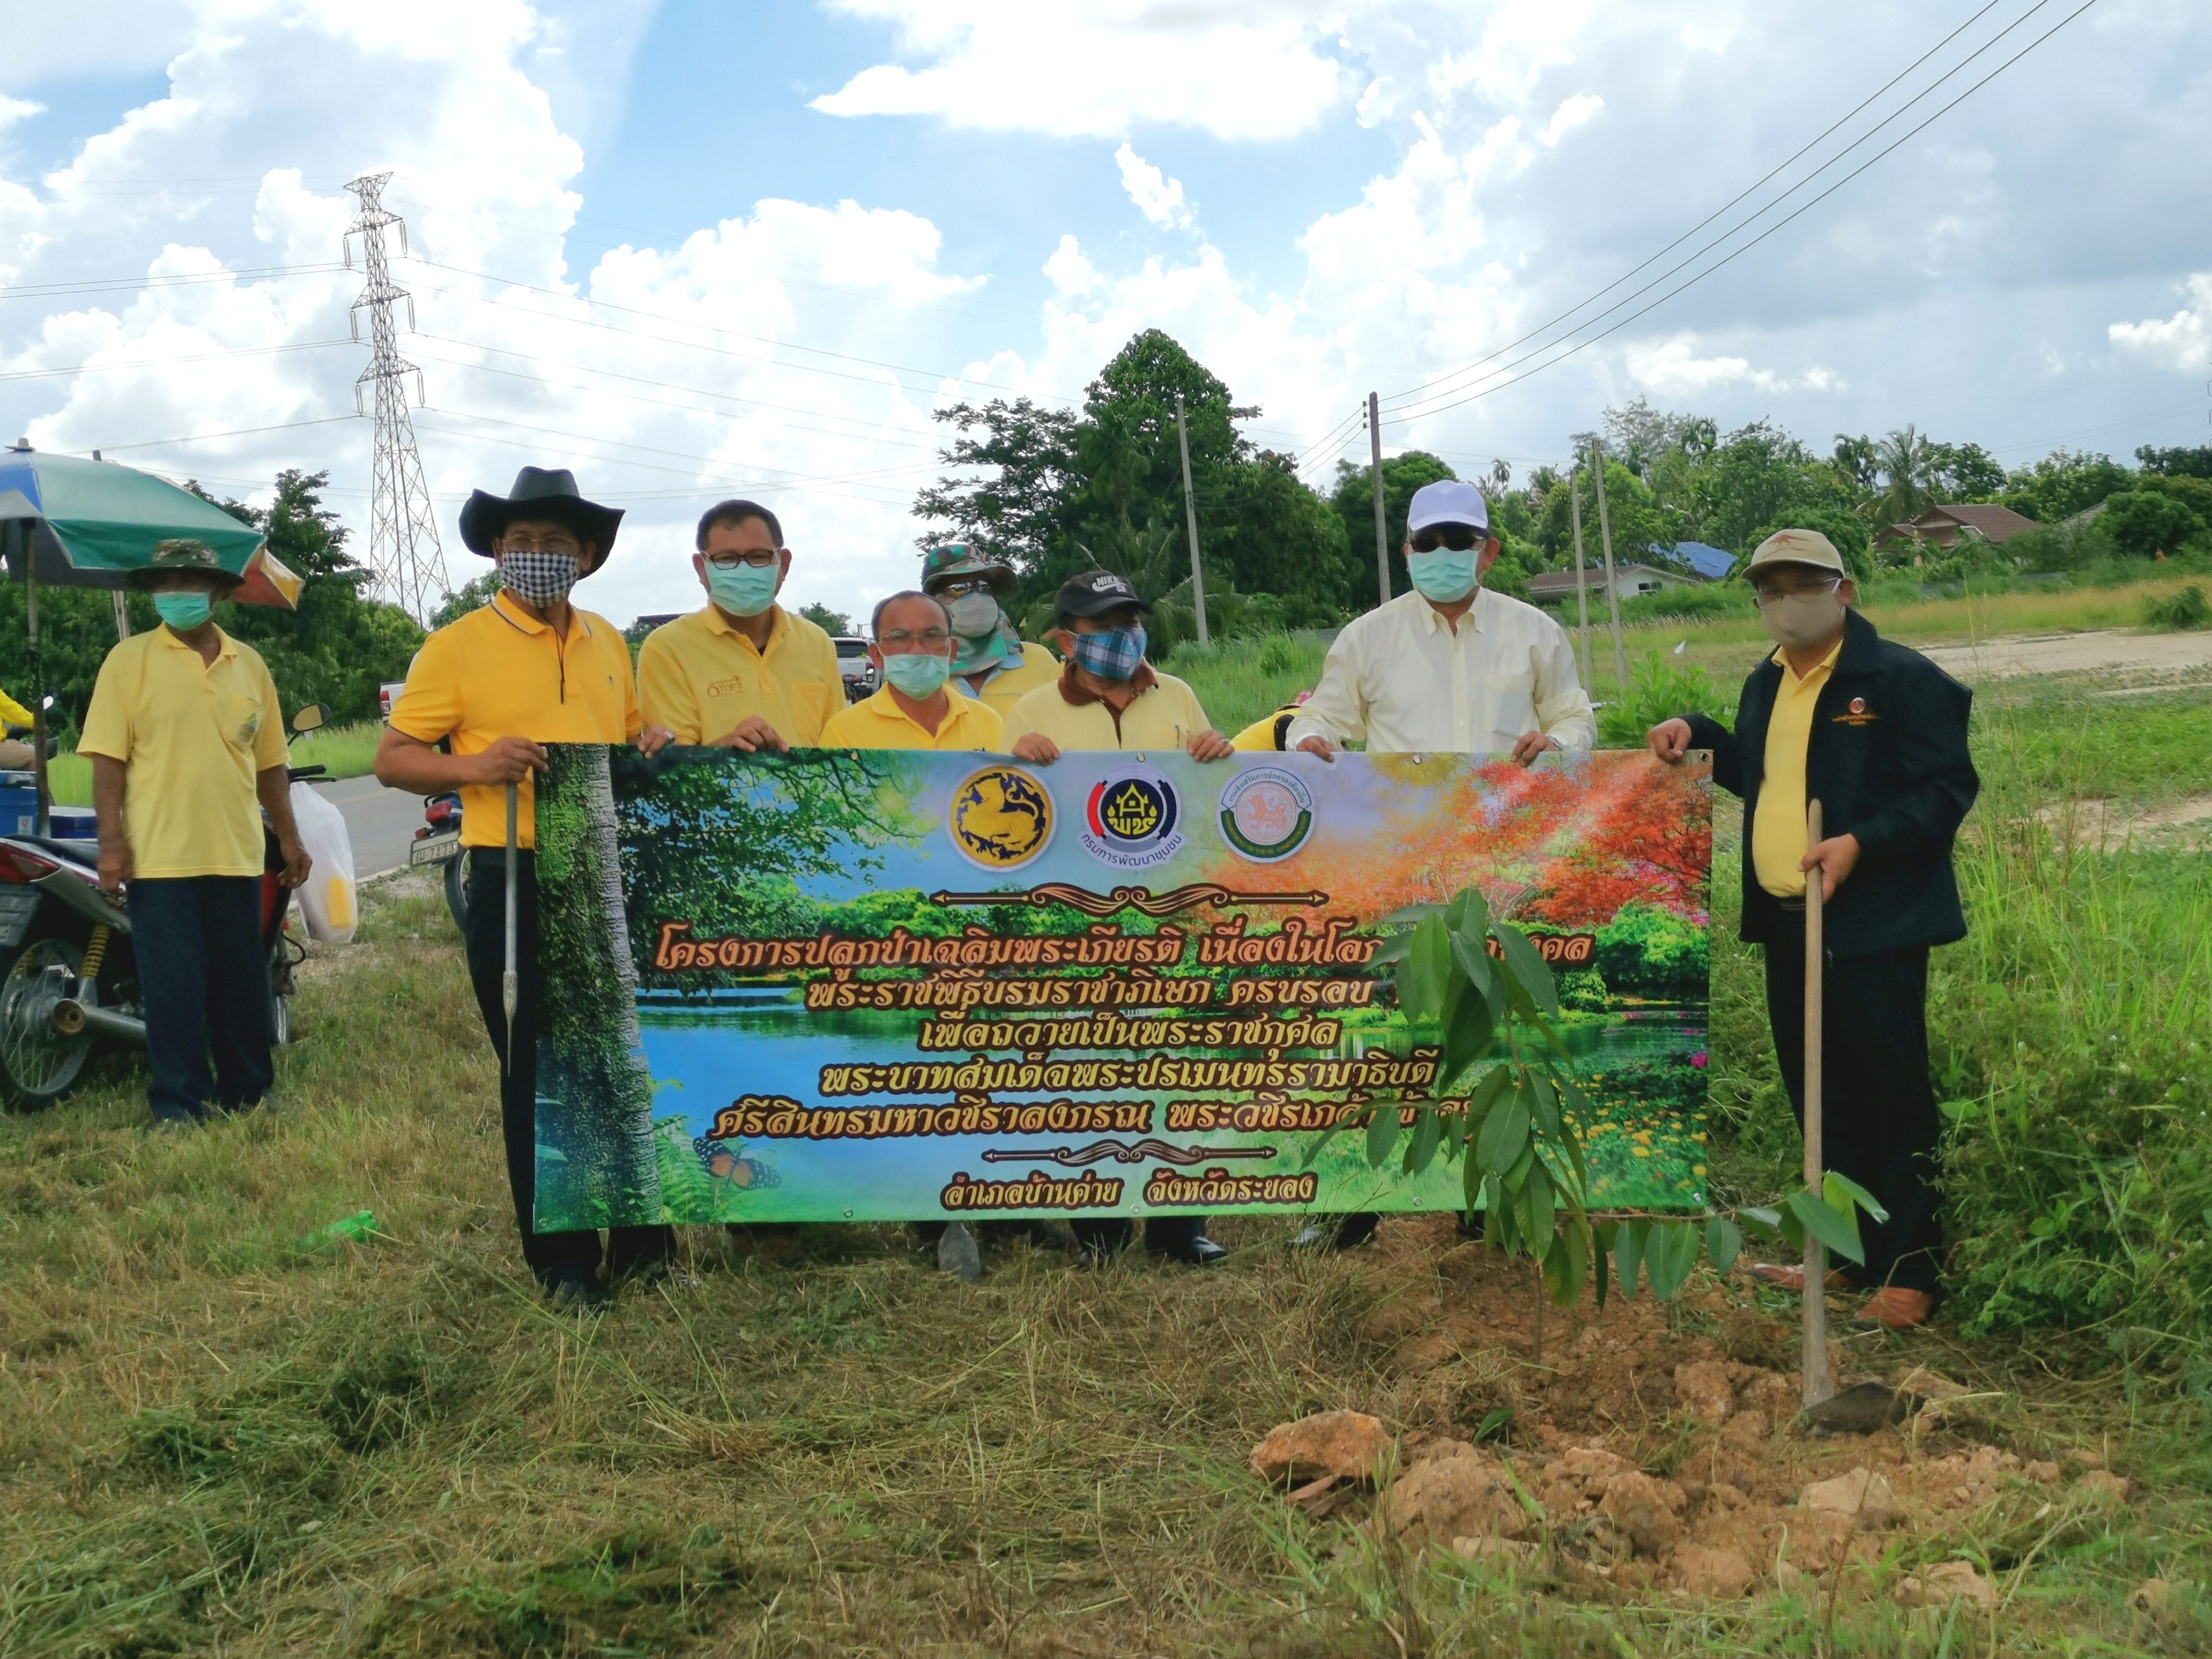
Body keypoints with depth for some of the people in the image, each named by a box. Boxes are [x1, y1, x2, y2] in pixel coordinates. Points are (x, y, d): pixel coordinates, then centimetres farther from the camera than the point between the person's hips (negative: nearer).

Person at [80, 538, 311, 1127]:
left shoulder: (249, 664, 10)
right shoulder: (130, 659, -1)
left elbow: (269, 760, 14)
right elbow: (108, 757, -5)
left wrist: (289, 837, 12)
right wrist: (110, 840, -13)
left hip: (236, 854, 4)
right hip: (160, 856, -4)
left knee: (243, 984, 12)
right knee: (174, 987, -1)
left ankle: (249, 1095, 24)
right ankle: (179, 1106, 8)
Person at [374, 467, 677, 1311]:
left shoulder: (606, 641, 14)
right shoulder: (458, 646, -2)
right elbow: (393, 759, -3)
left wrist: (655, 743, 2)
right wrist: (475, 766, -20)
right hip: (514, 881, -5)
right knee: (537, 1072, 3)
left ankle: (640, 1240, 24)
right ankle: (561, 1262, 15)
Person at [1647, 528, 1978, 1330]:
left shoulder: (1902, 679, -9)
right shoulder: (1765, 684, 14)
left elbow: (1946, 788, -12)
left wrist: (1861, 842, -24)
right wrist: (1697, 734, 9)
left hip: (1872, 926, -8)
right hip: (1786, 923, 8)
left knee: (1889, 1097, -2)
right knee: (1821, 1096, 15)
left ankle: (1907, 1271, 7)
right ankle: (1844, 1252, 27)